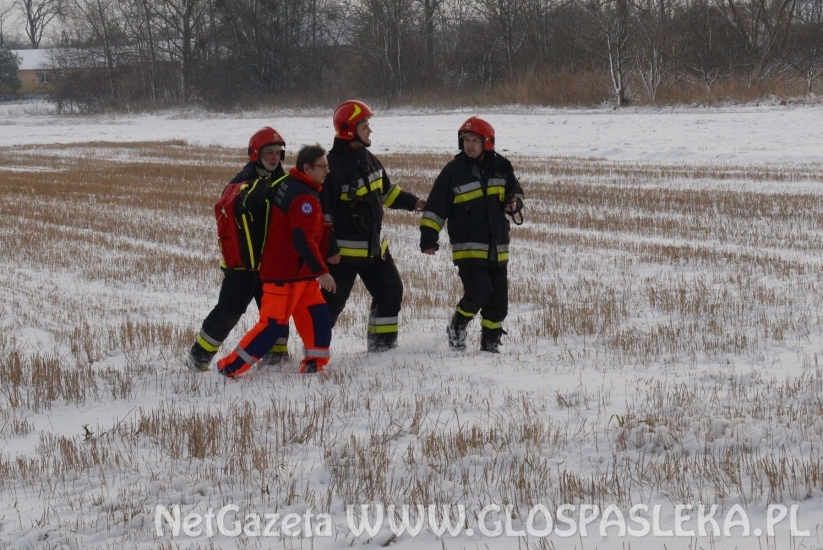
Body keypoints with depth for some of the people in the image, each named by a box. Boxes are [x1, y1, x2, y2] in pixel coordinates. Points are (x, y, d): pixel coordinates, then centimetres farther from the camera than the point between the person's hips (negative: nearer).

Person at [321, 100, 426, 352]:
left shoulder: (367, 159, 7)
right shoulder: (334, 165, -19)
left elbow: (386, 190, 23)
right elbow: (323, 209, -19)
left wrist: (412, 202, 16)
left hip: (374, 245, 9)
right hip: (345, 249, -8)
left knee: (391, 291, 13)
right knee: (333, 300, -5)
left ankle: (382, 342, 23)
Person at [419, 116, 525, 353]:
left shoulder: (500, 167, 5)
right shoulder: (453, 171, -5)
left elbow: (515, 192, 20)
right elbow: (436, 207, -4)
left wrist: (515, 204, -4)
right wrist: (428, 238, -11)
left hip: (497, 247, 4)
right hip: (468, 247, -4)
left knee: (499, 298, 5)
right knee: (478, 292, -17)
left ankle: (490, 342, 20)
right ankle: (457, 328, 8)